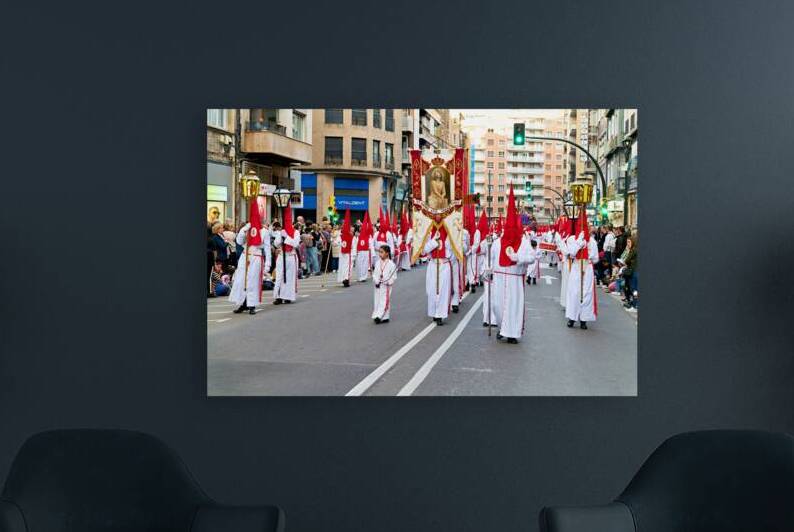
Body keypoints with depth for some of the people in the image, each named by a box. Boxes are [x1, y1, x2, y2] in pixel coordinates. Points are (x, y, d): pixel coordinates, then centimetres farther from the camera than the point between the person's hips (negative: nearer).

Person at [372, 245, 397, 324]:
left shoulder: (391, 264, -9)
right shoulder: (378, 263, 6)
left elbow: (394, 276, -9)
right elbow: (375, 274, 6)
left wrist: (389, 282, -22)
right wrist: (376, 281, -9)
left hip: (386, 286, -6)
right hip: (378, 286, 6)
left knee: (384, 302, -7)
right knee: (377, 301, 9)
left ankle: (379, 316, -7)